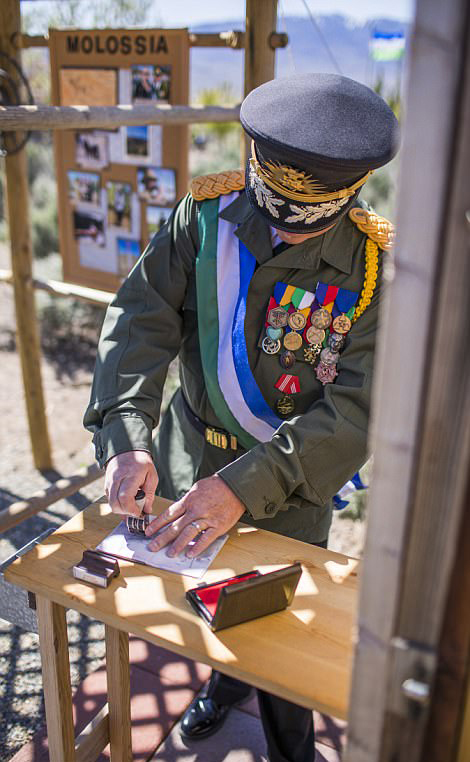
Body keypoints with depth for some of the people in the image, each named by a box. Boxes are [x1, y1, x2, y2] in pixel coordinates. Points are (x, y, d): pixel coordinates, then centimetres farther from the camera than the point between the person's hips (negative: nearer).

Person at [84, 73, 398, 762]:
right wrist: (126, 435, -30)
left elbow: (358, 409, -24)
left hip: (291, 479, -2)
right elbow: (141, 322, -15)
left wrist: (244, 488, -33)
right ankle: (227, 679, 57)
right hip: (190, 453, 3)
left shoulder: (378, 266, -20)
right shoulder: (207, 215, -13)